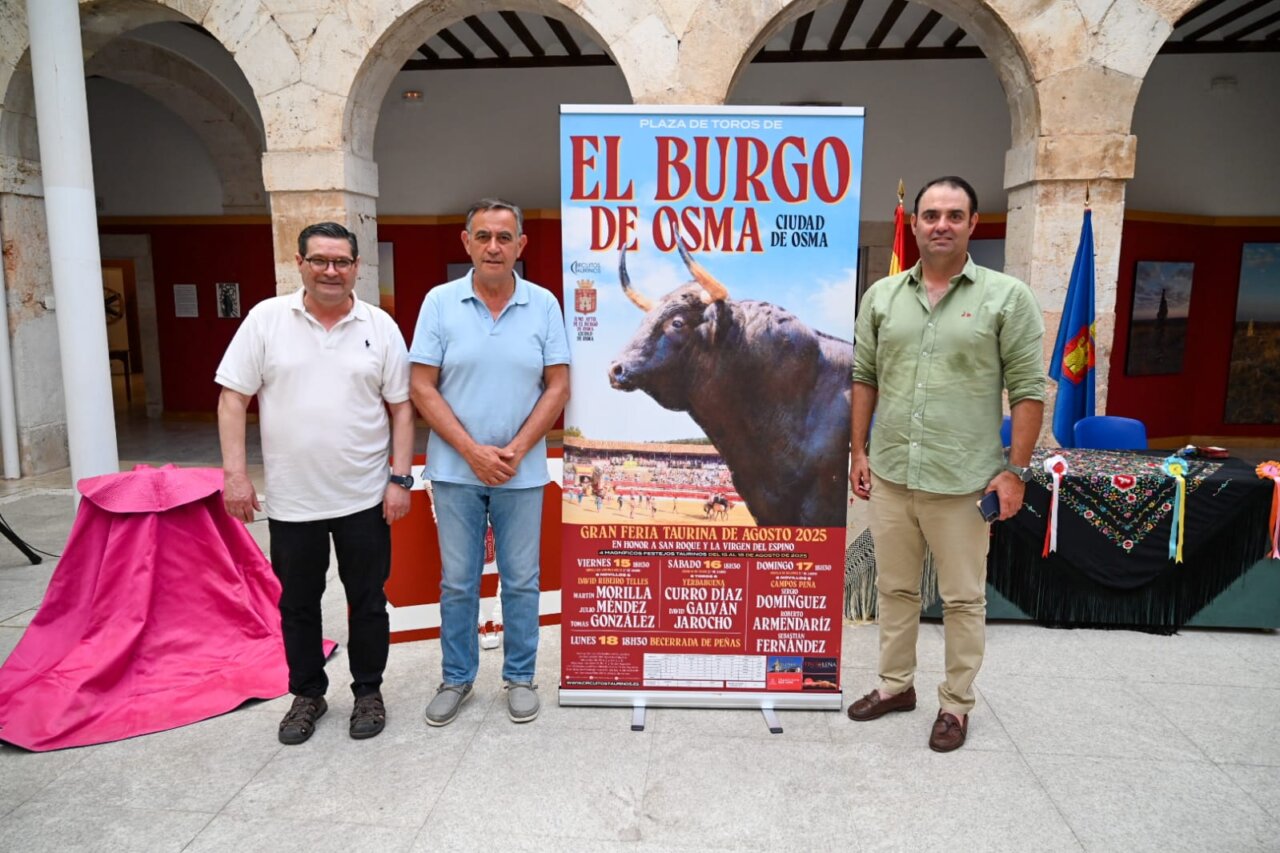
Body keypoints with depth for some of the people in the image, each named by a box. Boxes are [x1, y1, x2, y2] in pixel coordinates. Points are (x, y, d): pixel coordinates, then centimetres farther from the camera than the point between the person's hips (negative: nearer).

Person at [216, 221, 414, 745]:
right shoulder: (266, 318, -1)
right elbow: (233, 399, -1)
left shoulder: (380, 326, 0)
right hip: (291, 499, 1)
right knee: (297, 604, 14)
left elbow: (401, 407, 1)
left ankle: (368, 691, 29)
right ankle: (307, 694, 32)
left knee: (367, 601, 11)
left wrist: (400, 478, -5)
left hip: (365, 498, 0)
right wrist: (235, 474, -8)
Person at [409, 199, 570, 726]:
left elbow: (558, 387, -2)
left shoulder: (544, 304, -1)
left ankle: (520, 677, 28)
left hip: (522, 472, 0)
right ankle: (456, 678, 29)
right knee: (457, 582, 12)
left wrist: (516, 450, -12)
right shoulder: (440, 303, -3)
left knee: (521, 581, 10)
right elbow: (422, 388, -5)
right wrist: (473, 451, -13)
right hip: (455, 470, 0)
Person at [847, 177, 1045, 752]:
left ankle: (956, 703, 27)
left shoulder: (1007, 296, -5)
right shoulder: (882, 296, 6)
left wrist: (1015, 471, -9)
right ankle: (896, 684, 35)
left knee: (963, 598, 9)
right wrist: (859, 452, 7)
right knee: (894, 588, 17)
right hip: (889, 474, 4)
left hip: (964, 481, -3)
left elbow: (1028, 390, -5)